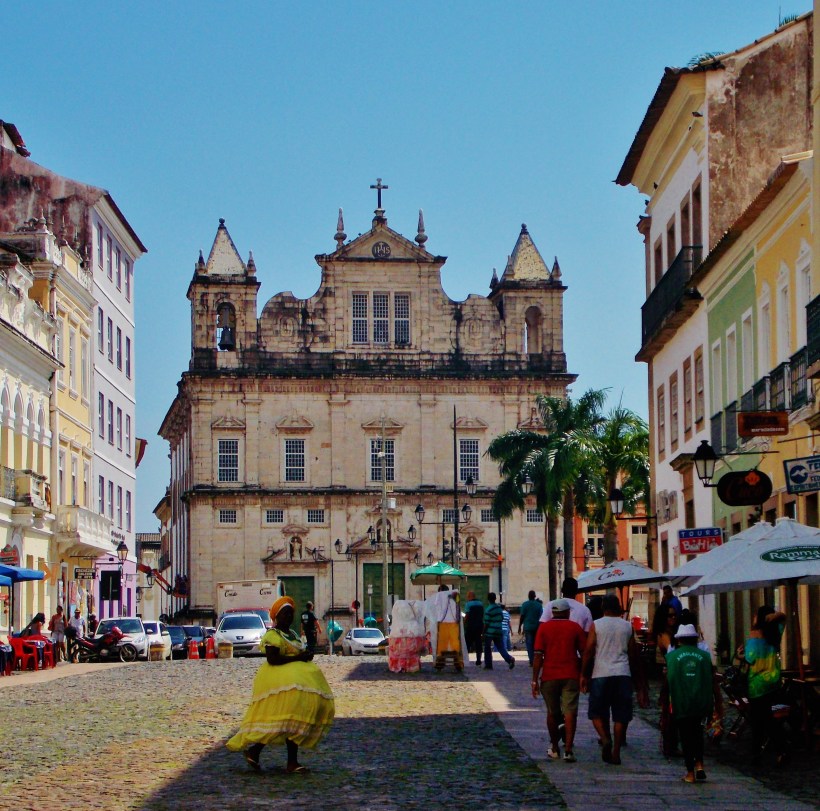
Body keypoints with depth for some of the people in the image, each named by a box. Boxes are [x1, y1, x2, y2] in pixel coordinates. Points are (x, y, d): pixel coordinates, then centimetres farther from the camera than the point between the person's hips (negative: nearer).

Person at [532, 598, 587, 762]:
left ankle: (554, 749, 24)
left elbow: (538, 655, -5)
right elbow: (584, 653, 3)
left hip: (549, 676, 1)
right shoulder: (575, 627, 2)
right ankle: (568, 750, -13)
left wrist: (535, 680, -2)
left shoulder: (544, 627, 0)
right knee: (570, 712, -3)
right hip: (571, 676, -1)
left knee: (552, 713, 15)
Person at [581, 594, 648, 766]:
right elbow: (634, 654, 13)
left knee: (597, 712, 10)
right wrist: (639, 682, 21)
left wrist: (584, 675, 3)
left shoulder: (596, 625, 1)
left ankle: (605, 739, -14)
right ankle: (616, 752, 3)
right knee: (620, 715, 6)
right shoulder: (627, 626, 8)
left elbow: (588, 651, -5)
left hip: (601, 674, -2)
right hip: (623, 674, 2)